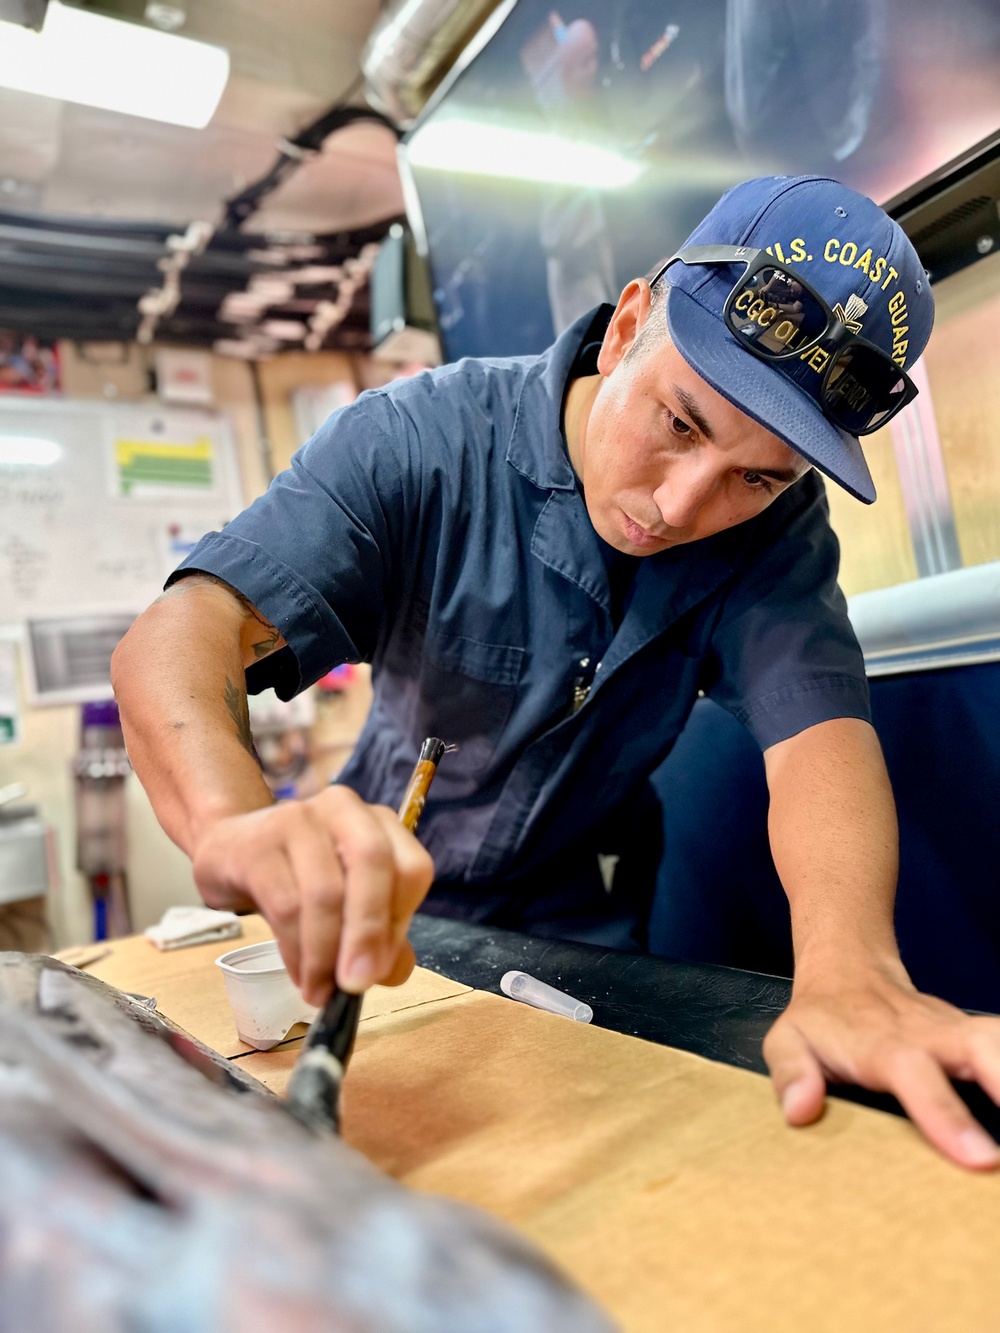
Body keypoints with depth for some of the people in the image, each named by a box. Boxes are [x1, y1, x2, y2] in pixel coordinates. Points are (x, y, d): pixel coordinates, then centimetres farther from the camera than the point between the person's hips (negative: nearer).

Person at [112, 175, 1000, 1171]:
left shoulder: (778, 526, -14)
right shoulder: (420, 441, -23)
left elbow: (819, 731, -27)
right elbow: (179, 636, -33)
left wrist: (851, 968, -47)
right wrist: (238, 824, -55)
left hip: (580, 934, 1)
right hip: (375, 916, 0)